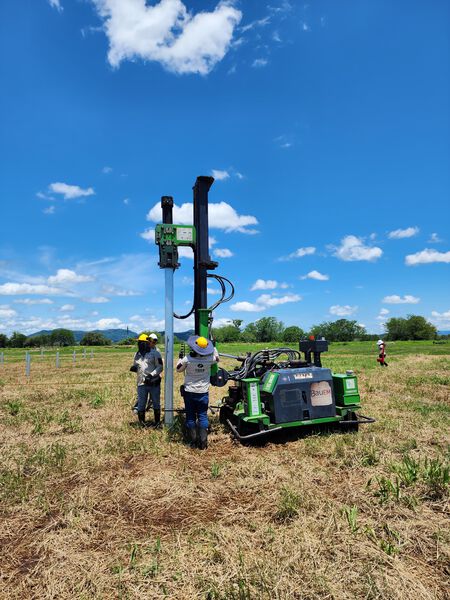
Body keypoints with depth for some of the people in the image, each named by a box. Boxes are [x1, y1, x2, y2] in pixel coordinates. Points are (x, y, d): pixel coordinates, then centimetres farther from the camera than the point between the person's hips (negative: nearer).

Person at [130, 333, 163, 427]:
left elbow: (160, 367, -7)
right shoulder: (137, 355, 11)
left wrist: (151, 374, -21)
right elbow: (136, 366, 22)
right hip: (142, 383, 3)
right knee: (141, 404, 6)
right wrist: (134, 368, -3)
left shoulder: (155, 353, -5)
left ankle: (157, 421, 24)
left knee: (156, 403, 9)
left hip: (154, 383, -3)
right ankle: (142, 422, 22)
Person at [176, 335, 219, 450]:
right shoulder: (209, 358, -10)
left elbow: (179, 369, 2)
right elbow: (217, 358, 15)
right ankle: (203, 443, 6)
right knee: (203, 416, 8)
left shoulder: (187, 359, -16)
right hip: (203, 392, 1)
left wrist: (180, 357, 14)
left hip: (189, 392, -1)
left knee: (190, 417, 10)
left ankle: (194, 442, 12)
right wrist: (213, 347, 23)